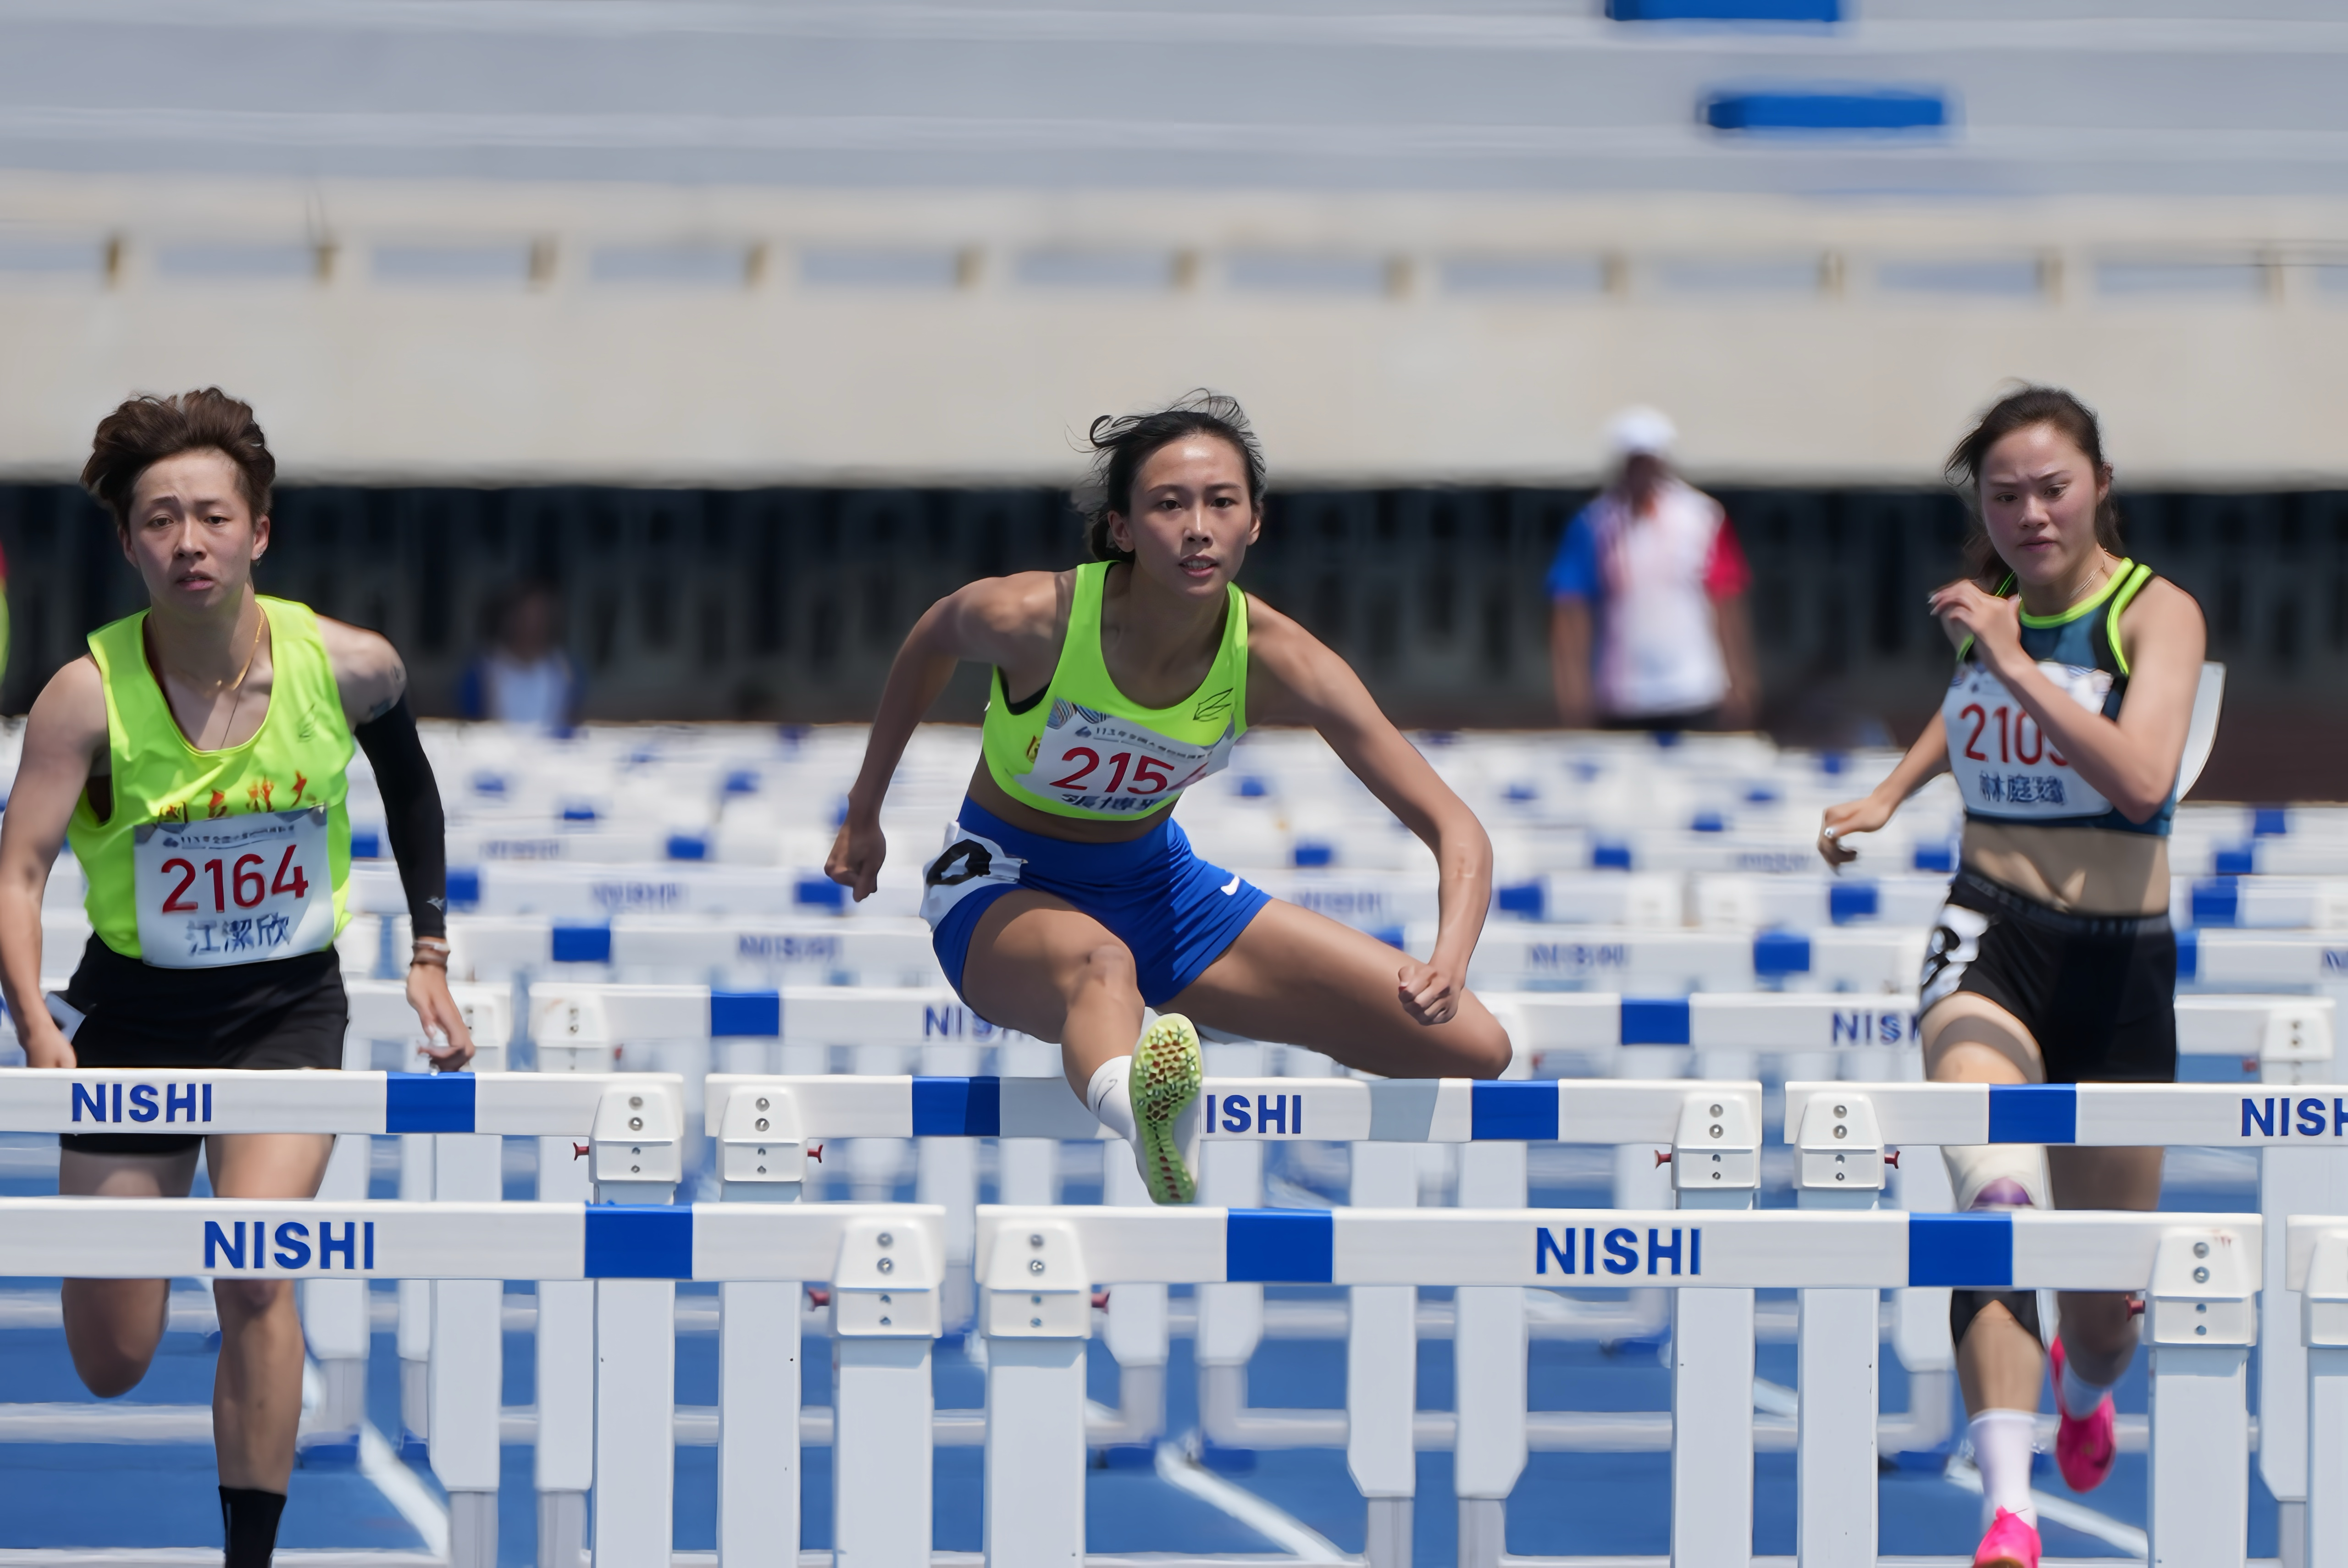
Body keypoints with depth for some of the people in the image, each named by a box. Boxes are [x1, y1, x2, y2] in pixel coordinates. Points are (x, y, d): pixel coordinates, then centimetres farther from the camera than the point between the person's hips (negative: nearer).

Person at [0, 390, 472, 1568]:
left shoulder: (347, 668, -12)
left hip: (289, 1008, 0)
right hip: (133, 1014, 0)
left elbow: (408, 778, 11)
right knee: (111, 1370, 7)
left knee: (253, 1274, -26)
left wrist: (429, 951, 11)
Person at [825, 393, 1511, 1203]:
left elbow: (1456, 830, -21)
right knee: (1100, 960, -46)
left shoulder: (1276, 661, -21)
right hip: (1003, 892, -4)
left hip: (1156, 884, 4)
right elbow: (934, 637, 0)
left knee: (1475, 1047, -7)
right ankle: (1144, 1121, -81)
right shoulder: (1035, 618, -26)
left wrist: (1447, 966, -41)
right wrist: (864, 815, 9)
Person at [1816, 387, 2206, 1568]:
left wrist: (2013, 662, -30)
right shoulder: (1984, 607, 5)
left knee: (2106, 1305, 10)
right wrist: (1891, 794, 19)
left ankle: (2084, 1385, 50)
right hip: (1989, 938, 1)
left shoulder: (2156, 612, -9)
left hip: (2120, 964, -1)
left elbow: (2140, 779, -28)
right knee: (1995, 1196, -30)